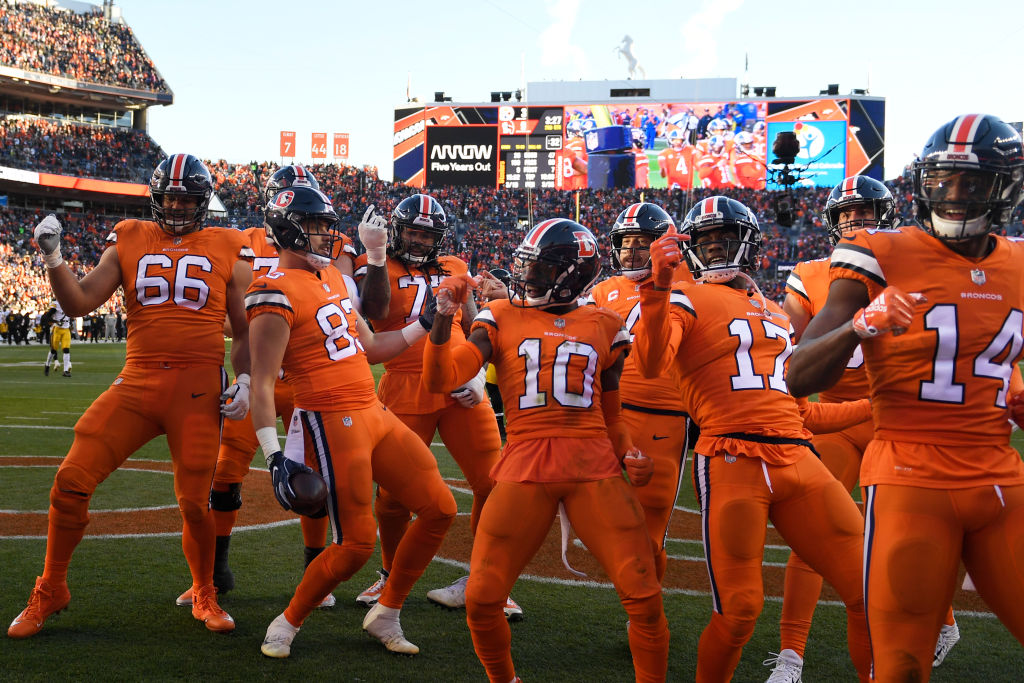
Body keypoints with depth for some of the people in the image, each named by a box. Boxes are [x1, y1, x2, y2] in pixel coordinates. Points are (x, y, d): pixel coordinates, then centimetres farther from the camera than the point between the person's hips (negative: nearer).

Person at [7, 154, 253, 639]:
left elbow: (246, 329, 11)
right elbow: (78, 304, 5)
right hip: (137, 382, 2)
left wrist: (245, 380, -3)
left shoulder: (227, 251, 8)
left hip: (199, 389, -1)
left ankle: (204, 596, 24)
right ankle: (50, 591, 16)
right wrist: (53, 258, -9)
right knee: (71, 481, -5)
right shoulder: (129, 241, 11)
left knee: (194, 503, -3)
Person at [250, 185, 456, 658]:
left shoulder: (332, 278, 15)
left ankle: (385, 615, 22)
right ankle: (288, 624, 16)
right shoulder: (276, 292, -13)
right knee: (357, 544, -7)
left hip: (375, 413, 9)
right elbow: (262, 383, -17)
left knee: (440, 509, 9)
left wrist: (425, 325, 19)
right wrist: (275, 456, -24)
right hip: (332, 424, -9)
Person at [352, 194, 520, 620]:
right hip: (406, 389, -3)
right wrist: (377, 256, -21)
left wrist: (478, 374, 1)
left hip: (460, 388, 3)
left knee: (493, 482, -2)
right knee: (394, 490, 1)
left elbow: (474, 328, 16)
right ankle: (391, 576, 25)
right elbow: (375, 311, -16)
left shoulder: (455, 269, 17)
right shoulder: (376, 266, 5)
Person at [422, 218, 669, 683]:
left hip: (594, 467, 0)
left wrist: (628, 454, 2)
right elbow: (440, 379, -1)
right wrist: (444, 316, -14)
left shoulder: (602, 326, 13)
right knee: (482, 598, -2)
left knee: (643, 597, -6)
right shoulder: (502, 319, 10)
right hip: (524, 465, 0)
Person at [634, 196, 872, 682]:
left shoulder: (776, 314, 24)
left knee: (869, 593, 1)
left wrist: (876, 407, 29)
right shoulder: (687, 300, 5)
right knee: (739, 611, -6)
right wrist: (659, 286, -25)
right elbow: (651, 364, -16)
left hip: (797, 460, 6)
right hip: (733, 463, -6)